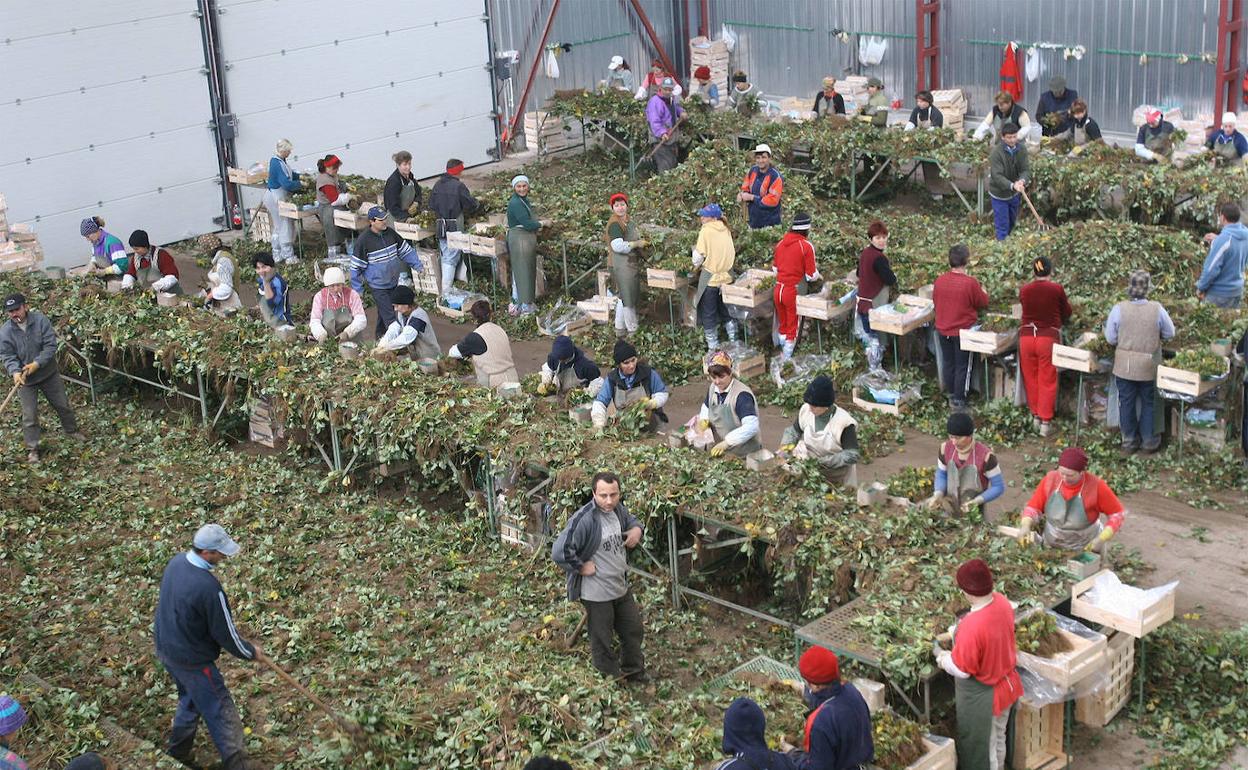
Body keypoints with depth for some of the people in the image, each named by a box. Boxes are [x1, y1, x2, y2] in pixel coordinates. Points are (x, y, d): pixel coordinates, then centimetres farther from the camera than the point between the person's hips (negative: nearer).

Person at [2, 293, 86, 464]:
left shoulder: (40, 320, -16)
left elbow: (51, 345, -18)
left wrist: (37, 363, -28)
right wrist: (15, 372, -34)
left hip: (49, 373, 1)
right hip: (25, 379, -1)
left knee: (63, 404, 17)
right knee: (29, 415, 1)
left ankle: (72, 430, 41)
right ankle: (32, 449, 14)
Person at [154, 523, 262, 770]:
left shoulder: (176, 562, -9)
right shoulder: (209, 588, -34)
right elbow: (225, 634, -22)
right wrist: (251, 652, -2)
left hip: (166, 647, 9)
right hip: (192, 662, -9)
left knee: (190, 700, 31)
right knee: (222, 716, 5)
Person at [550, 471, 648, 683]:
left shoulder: (618, 509, -4)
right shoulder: (583, 520, -29)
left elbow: (631, 520, 20)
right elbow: (559, 552, -35)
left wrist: (637, 529, -3)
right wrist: (581, 567, -22)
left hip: (621, 587, 8)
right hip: (597, 593, -8)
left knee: (634, 630, 23)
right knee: (603, 641, 11)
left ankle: (634, 672, 47)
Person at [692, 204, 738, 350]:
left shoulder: (706, 230, -15)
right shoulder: (725, 229, 2)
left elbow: (699, 254, -15)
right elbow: (731, 252, 7)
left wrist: (696, 264, 5)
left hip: (710, 277, -5)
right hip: (726, 276, 5)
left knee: (708, 314, 7)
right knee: (726, 310, 20)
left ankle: (713, 346, 12)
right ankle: (733, 339, 25)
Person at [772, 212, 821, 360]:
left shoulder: (780, 243, 3)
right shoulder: (806, 246, -12)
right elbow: (811, 275, -10)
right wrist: (818, 275, 11)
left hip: (778, 289, 5)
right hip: (794, 291, -5)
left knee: (783, 324, 20)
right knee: (793, 328, 8)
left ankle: (783, 353, 31)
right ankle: (787, 358, 13)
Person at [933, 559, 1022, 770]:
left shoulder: (972, 626, -37)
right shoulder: (1001, 602, -13)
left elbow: (962, 669, -25)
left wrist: (944, 660, -6)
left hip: (981, 697, -8)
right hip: (1006, 684, 8)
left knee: (980, 748, 16)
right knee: (998, 739, 30)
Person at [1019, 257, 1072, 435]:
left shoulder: (1024, 290, -2)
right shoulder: (1057, 289, -7)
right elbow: (1067, 313, 7)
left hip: (1026, 336, 2)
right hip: (1049, 337, -2)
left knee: (1031, 379, 14)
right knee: (1047, 380, 4)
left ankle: (1036, 414, 23)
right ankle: (1045, 421, 4)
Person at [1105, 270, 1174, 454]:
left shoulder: (1119, 309, -15)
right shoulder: (1157, 309, -14)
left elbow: (1110, 338, -7)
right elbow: (1169, 333, 0)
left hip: (1124, 365, 0)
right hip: (1149, 366, 0)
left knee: (1126, 403, 14)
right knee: (1148, 403, 16)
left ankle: (1129, 441, 24)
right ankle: (1148, 442, 25)